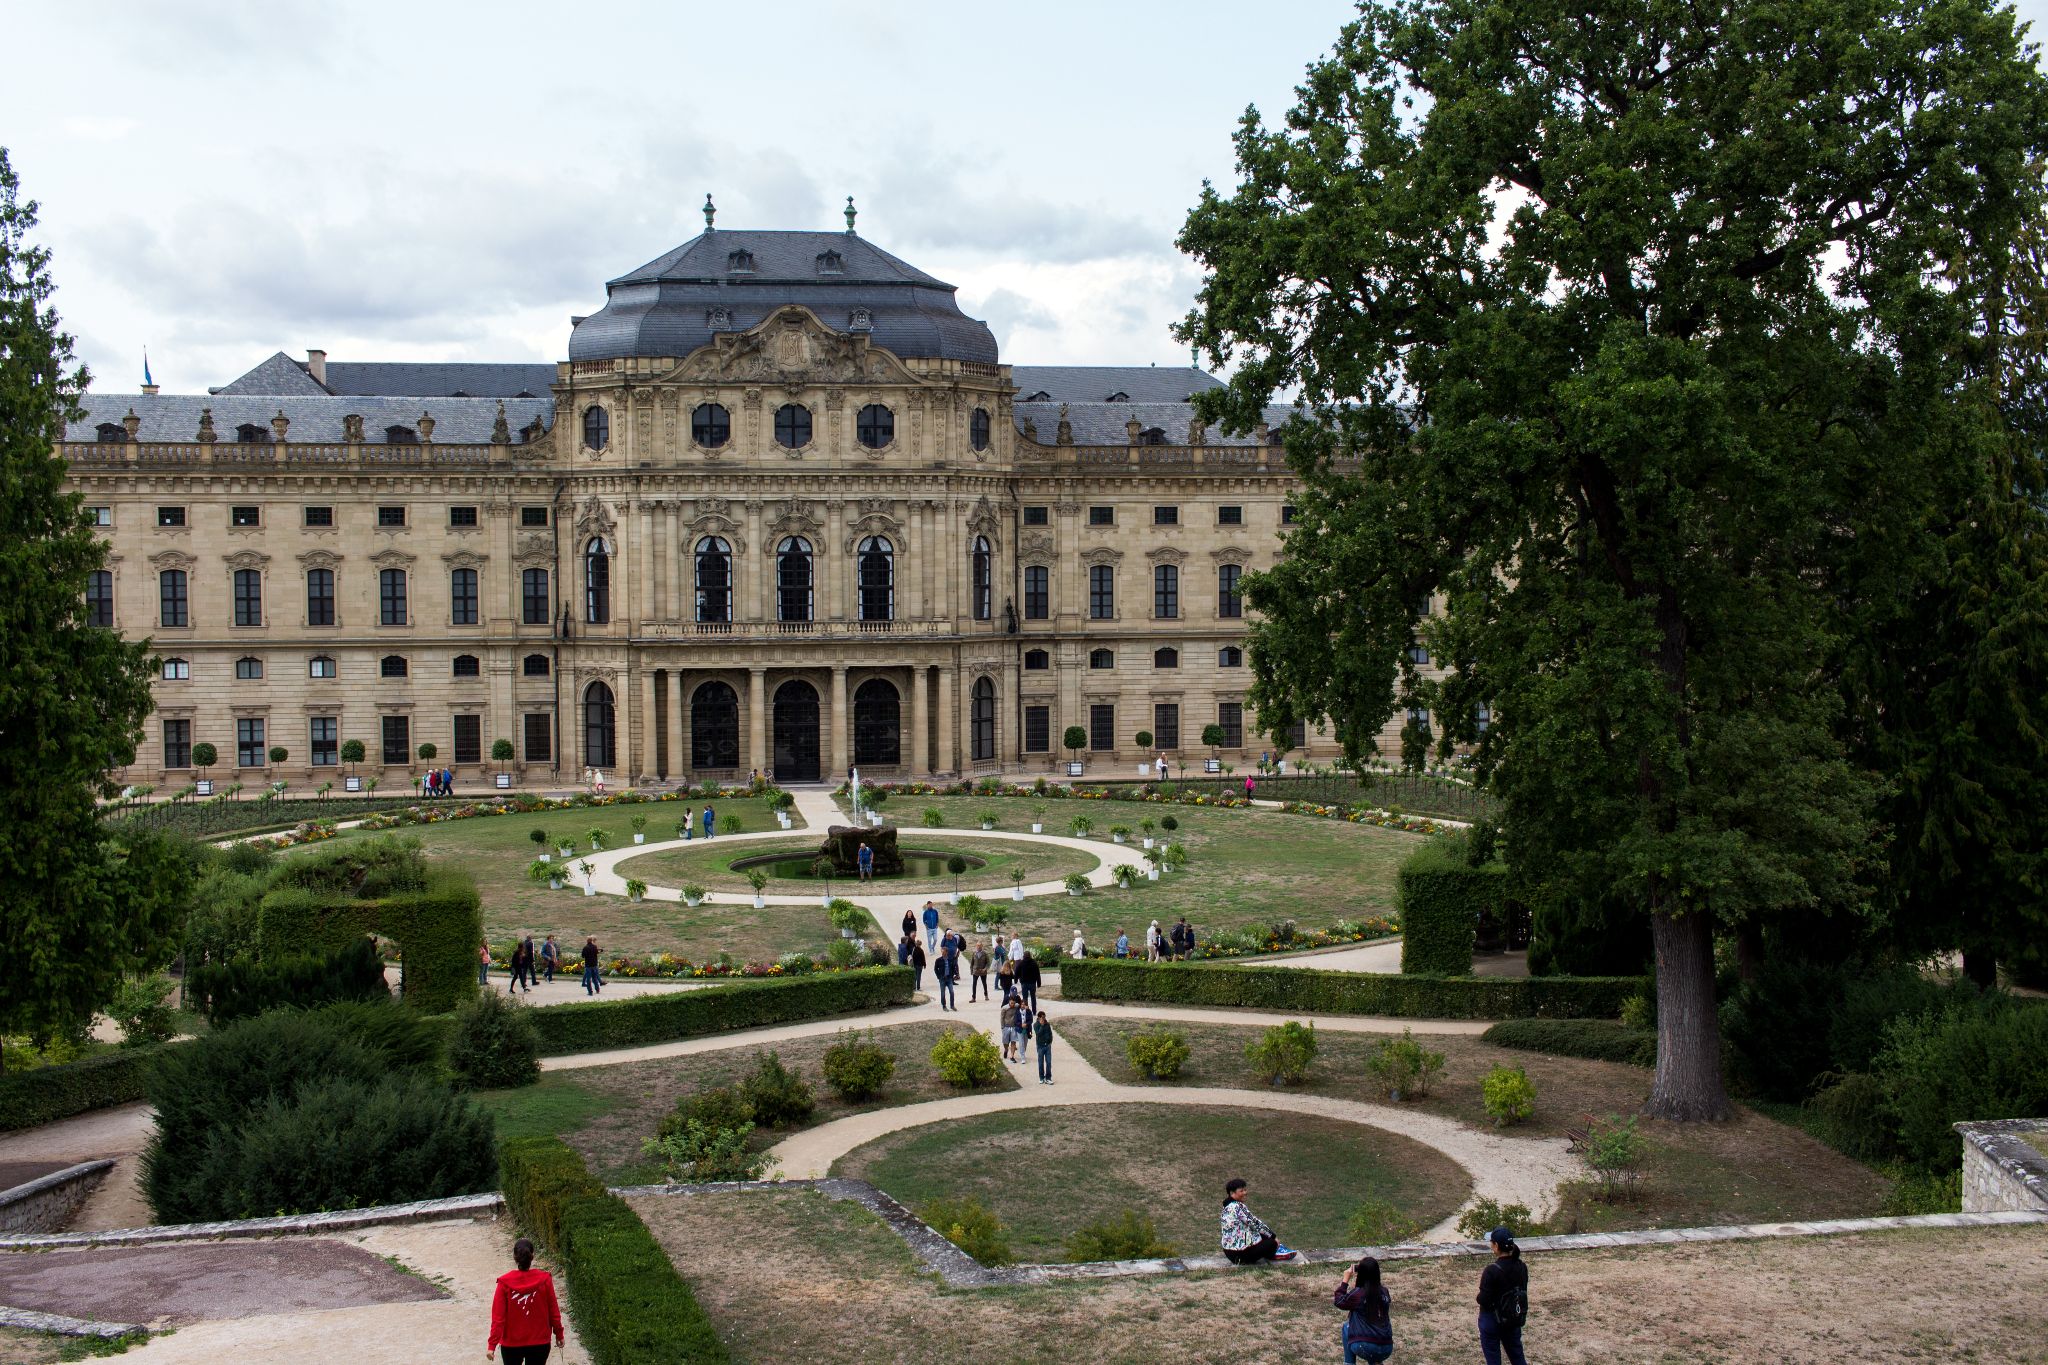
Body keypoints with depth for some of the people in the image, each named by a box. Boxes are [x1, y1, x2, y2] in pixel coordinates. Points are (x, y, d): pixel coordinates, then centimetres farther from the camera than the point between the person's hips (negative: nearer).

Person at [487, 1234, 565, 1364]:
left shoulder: (505, 1283, -13)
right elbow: (553, 1311, -4)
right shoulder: (544, 1280, -11)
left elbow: (498, 1316, -12)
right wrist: (559, 1335, 9)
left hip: (511, 1343, 0)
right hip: (540, 1343, 0)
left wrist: (492, 1345, -7)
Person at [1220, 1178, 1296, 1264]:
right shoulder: (1238, 1207, -21)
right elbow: (1255, 1223, -17)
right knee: (1271, 1243, 1)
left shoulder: (1228, 1206, 9)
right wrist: (1273, 1236, -5)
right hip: (1240, 1253, -10)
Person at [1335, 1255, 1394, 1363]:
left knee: (1346, 1327, 24)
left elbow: (1339, 1302, 8)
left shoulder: (1357, 1294, -10)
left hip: (1365, 1349, -4)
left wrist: (1345, 1279, 11)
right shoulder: (1384, 1291, 4)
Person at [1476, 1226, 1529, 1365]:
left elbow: (1483, 1300, -22)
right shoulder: (1521, 1267, -5)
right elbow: (1523, 1292, 7)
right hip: (1514, 1320, 6)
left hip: (1492, 1321, -6)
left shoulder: (1492, 1271, -25)